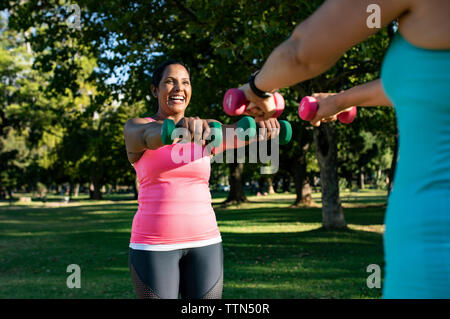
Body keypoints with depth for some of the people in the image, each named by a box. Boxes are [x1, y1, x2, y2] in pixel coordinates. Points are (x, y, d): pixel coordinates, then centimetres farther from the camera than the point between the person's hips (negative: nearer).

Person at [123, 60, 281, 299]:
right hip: (154, 245, -3)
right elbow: (152, 136, -24)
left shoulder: (204, 130, 9)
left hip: (204, 242, 3)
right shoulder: (135, 128, 1)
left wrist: (261, 125, -37)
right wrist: (177, 128, -48)